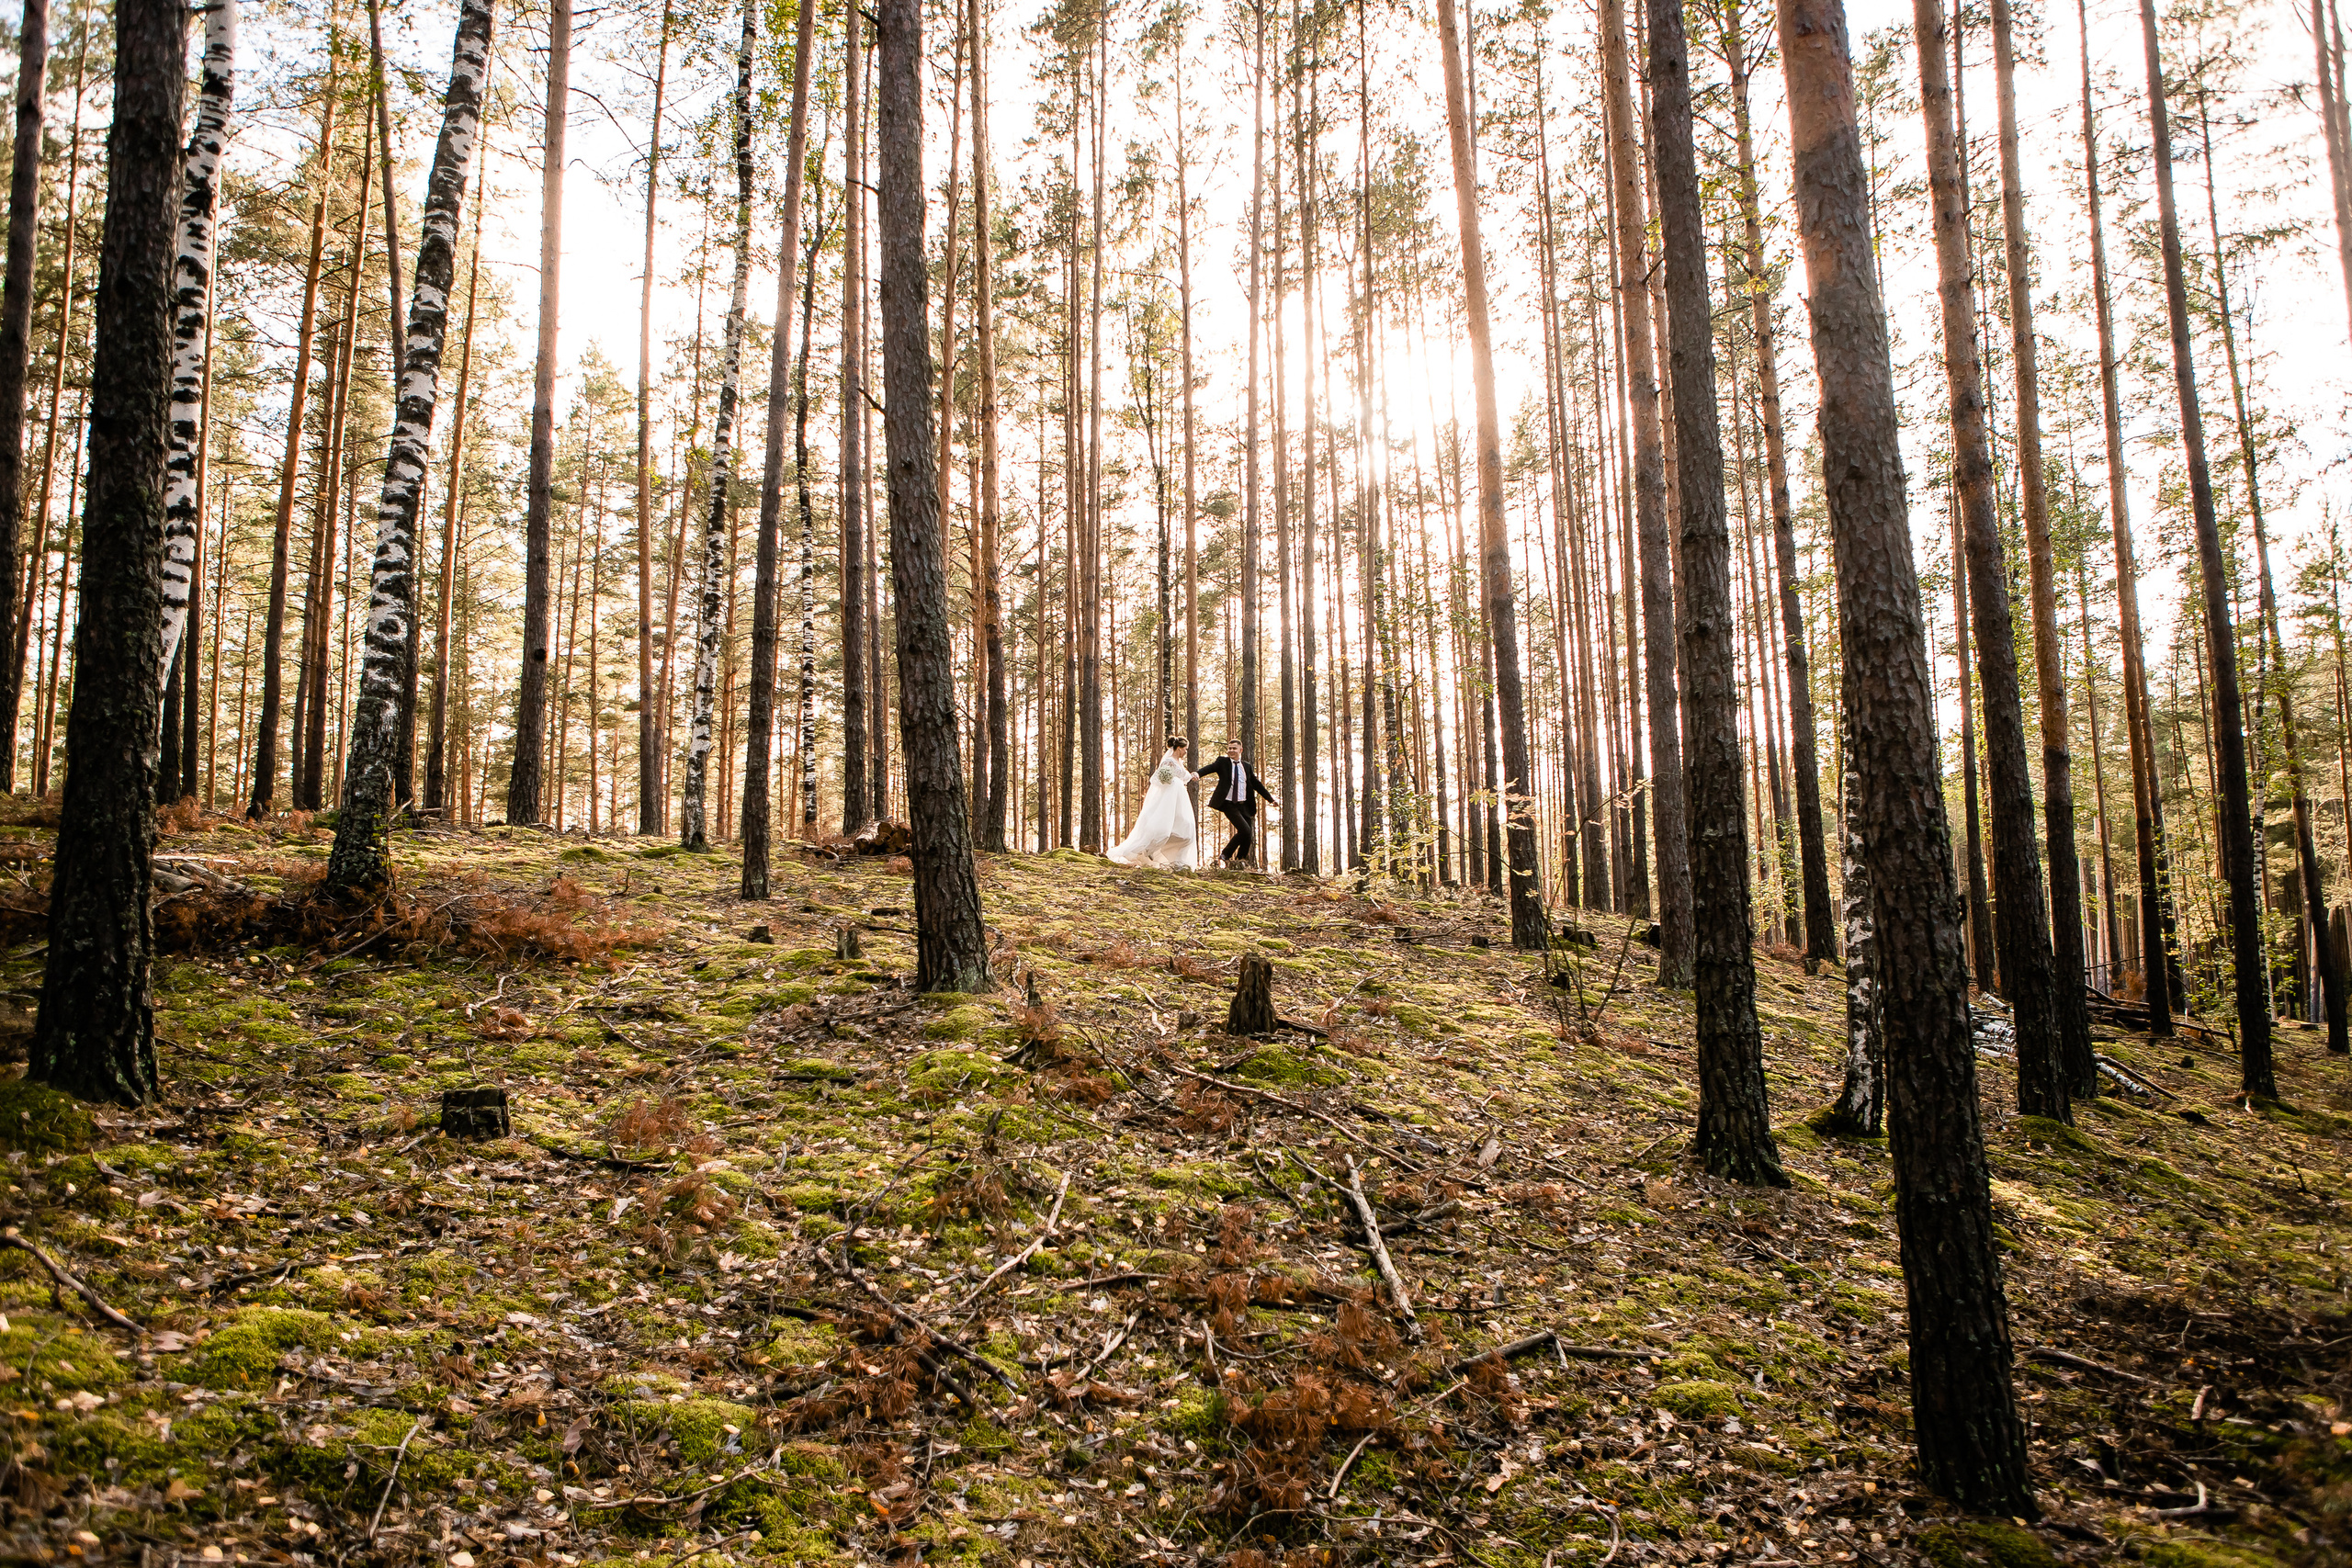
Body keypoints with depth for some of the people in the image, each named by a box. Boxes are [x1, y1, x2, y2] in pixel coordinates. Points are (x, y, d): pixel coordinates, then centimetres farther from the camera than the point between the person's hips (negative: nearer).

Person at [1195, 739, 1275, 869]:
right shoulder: (1223, 762, 2)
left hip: (1244, 805, 5)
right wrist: (1197, 774, -36)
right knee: (1245, 830, -20)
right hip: (1229, 804, -5)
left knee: (1248, 837, 2)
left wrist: (1270, 798, 23)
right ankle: (1225, 856, -5)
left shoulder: (1246, 766, 15)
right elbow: (1209, 768, -15)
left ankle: (1240, 862, 19)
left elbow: (1256, 784, 22)